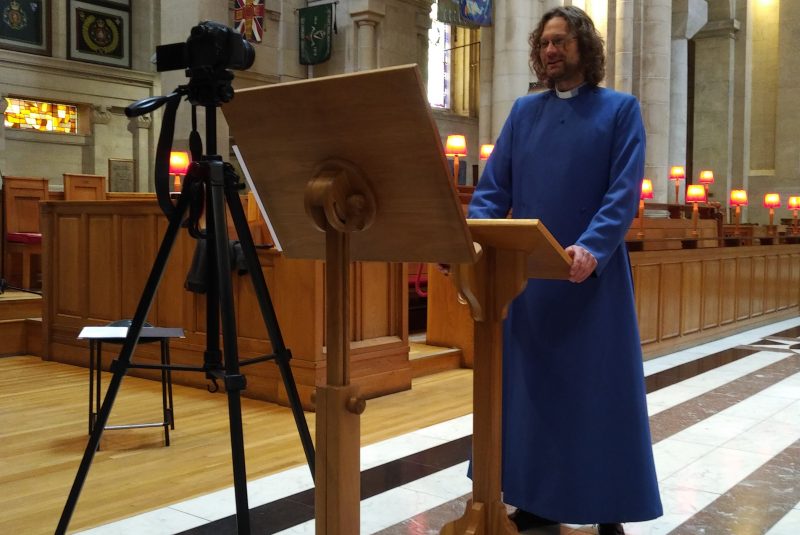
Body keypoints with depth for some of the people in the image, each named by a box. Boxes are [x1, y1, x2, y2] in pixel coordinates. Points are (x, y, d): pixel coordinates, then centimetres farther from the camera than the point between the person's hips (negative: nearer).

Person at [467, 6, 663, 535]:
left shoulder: (621, 109, 3)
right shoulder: (524, 112, 12)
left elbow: (625, 191, -9)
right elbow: (494, 188, 5)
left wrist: (592, 246, -26)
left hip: (594, 276, -3)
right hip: (527, 275, 4)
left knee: (600, 389, 3)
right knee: (531, 387, 10)